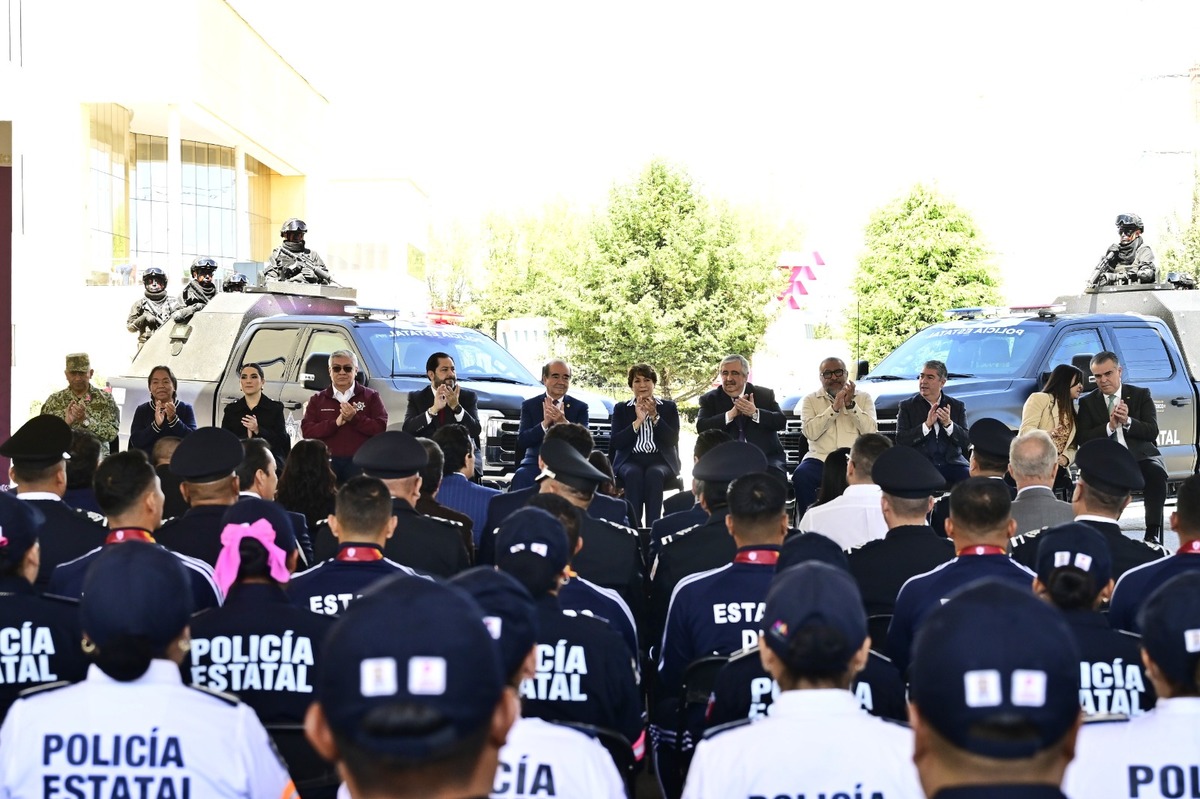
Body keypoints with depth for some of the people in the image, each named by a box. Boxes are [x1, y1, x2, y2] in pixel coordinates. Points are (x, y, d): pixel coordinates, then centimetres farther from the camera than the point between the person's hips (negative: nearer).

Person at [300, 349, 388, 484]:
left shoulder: (370, 396, 8)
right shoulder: (317, 400, 13)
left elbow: (381, 428, -2)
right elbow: (307, 431, 0)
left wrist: (354, 419, -15)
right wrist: (335, 423, -13)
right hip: (327, 462, 2)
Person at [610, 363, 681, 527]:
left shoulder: (669, 407, 15)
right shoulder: (621, 409, 16)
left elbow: (673, 440, 1)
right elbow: (615, 443, 2)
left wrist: (655, 416, -9)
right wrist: (638, 421, -7)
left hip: (660, 459, 0)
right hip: (630, 460, 0)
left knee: (654, 473, -36)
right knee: (633, 474, -36)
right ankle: (634, 527, -39)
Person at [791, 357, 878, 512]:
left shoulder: (863, 398, 15)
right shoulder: (810, 400, 13)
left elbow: (871, 433, 0)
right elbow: (810, 432, -5)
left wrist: (851, 405, -7)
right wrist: (834, 408, -10)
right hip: (820, 459, 0)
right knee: (801, 476, -31)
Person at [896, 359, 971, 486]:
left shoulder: (957, 406, 13)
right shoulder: (907, 406, 8)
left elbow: (966, 441, 5)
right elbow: (900, 440, -4)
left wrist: (948, 424, -12)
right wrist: (926, 425, -13)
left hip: (952, 462, 3)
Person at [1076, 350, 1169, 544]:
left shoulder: (1141, 395, 11)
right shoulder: (1087, 402, 12)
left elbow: (1152, 431, 0)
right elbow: (1082, 439, 1)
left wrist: (1128, 421, -18)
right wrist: (1109, 426, -14)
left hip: (1141, 455, 0)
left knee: (1156, 473, -34)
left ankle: (1153, 533, -29)